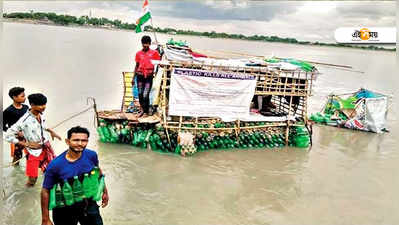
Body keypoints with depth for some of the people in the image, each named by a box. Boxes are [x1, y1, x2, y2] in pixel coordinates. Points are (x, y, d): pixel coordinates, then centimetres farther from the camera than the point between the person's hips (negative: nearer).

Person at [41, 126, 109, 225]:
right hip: (65, 209, -3)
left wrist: (105, 191, 15)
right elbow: (45, 191, -14)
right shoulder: (55, 165, -22)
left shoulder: (91, 155, -13)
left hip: (89, 204, 3)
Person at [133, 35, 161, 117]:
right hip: (140, 76, 3)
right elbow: (137, 66, 16)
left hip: (149, 76, -3)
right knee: (140, 94, 5)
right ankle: (142, 110, 22)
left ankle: (146, 112, 5)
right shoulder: (138, 53, 10)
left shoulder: (154, 53, 3)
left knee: (145, 95, -9)